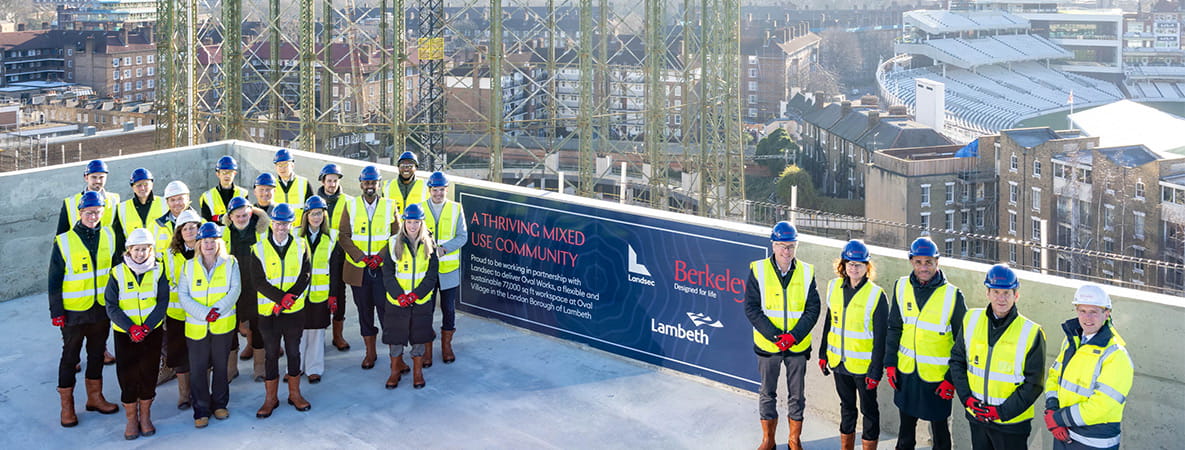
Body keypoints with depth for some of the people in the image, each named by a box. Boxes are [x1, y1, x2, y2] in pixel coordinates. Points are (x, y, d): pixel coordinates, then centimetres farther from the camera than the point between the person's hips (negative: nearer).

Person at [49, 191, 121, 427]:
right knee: (70, 356, 5)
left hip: (102, 308, 4)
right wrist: (56, 311, -8)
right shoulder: (64, 242, -10)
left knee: (97, 354, 16)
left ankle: (95, 397, 30)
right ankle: (67, 405, 15)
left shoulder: (109, 237, 1)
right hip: (74, 311, -4)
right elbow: (54, 281, -6)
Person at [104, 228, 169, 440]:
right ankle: (131, 418, 15)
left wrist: (146, 327, -17)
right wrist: (131, 328, -19)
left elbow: (162, 303, -4)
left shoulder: (158, 271, -1)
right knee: (127, 375, -1)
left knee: (149, 374, 5)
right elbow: (111, 307, -6)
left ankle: (145, 416, 22)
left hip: (152, 332, 1)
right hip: (124, 334, -1)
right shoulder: (117, 273, -4)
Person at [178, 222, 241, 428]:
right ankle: (201, 410, 10)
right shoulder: (189, 266, 6)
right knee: (198, 369, 0)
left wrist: (218, 309, -18)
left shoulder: (230, 263, 4)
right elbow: (183, 295, -2)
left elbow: (235, 290, -5)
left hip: (223, 324, 0)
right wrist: (204, 313, -16)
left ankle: (220, 404, 26)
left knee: (221, 366, 10)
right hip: (196, 326, 0)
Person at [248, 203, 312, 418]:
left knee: (293, 352, 10)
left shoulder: (300, 246, 2)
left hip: (294, 310, 1)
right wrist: (280, 297, -19)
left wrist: (288, 298, -16)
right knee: (271, 354, 6)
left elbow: (305, 276, -3)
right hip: (268, 311, -1)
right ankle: (270, 398, 16)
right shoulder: (259, 249, -3)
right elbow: (258, 281, -9)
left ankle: (295, 394, 23)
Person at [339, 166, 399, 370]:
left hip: (383, 268, -1)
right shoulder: (350, 206, 5)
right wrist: (361, 257, -11)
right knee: (364, 311, 8)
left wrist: (380, 256, -12)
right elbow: (344, 236, 1)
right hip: (358, 269, 2)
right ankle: (370, 352, 18)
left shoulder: (390, 206, 4)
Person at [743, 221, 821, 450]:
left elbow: (813, 309, -2)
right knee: (767, 394, 11)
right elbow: (751, 308, -8)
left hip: (798, 346, 1)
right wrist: (774, 336, -16)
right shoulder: (758, 270, -6)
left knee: (797, 395, 10)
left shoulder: (806, 272, -2)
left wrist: (794, 336, -15)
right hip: (767, 345, -1)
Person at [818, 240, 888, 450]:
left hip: (863, 365, -5)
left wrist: (875, 370, -14)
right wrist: (823, 354, 13)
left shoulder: (876, 295, -14)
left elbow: (880, 336, -12)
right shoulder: (835, 287, 2)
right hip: (839, 361, 5)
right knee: (847, 408, 18)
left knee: (869, 409, 7)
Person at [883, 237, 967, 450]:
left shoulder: (952, 295, -13)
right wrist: (890, 363, 4)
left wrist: (952, 378, -9)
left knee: (939, 429, 8)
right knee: (906, 425, 18)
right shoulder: (902, 287, -1)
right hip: (906, 371, 4)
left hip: (937, 375, -4)